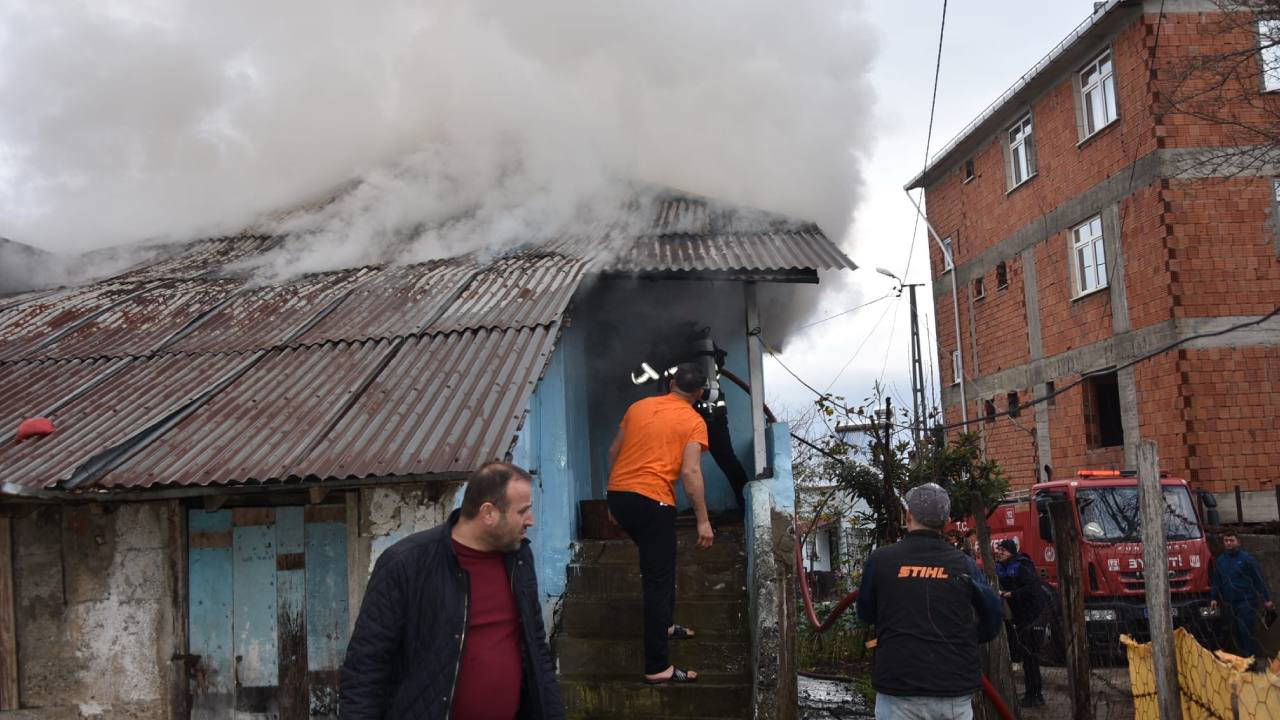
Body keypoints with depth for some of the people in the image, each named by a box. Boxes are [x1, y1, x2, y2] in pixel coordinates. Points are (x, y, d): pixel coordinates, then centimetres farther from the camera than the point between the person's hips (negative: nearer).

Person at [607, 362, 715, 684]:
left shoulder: (638, 407, 15)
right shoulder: (693, 421, -1)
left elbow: (613, 452, 18)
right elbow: (690, 472, -12)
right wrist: (703, 521, -9)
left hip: (618, 496, 7)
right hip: (652, 501, -7)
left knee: (658, 560, 27)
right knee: (658, 579, -3)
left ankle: (664, 624, 40)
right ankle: (658, 668, -2)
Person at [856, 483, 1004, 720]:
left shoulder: (881, 559, -3)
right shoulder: (964, 564, 1)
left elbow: (866, 615, 10)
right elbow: (994, 616, 7)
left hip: (899, 690, -2)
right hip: (955, 693, 2)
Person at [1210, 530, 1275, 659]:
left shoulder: (1247, 558, -4)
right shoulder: (1220, 560, 11)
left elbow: (1259, 579, -3)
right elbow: (1216, 581, 18)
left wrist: (1266, 599, -5)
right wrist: (1214, 598, 12)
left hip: (1247, 601, -5)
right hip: (1229, 604, 5)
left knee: (1247, 632, -9)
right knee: (1234, 633, 9)